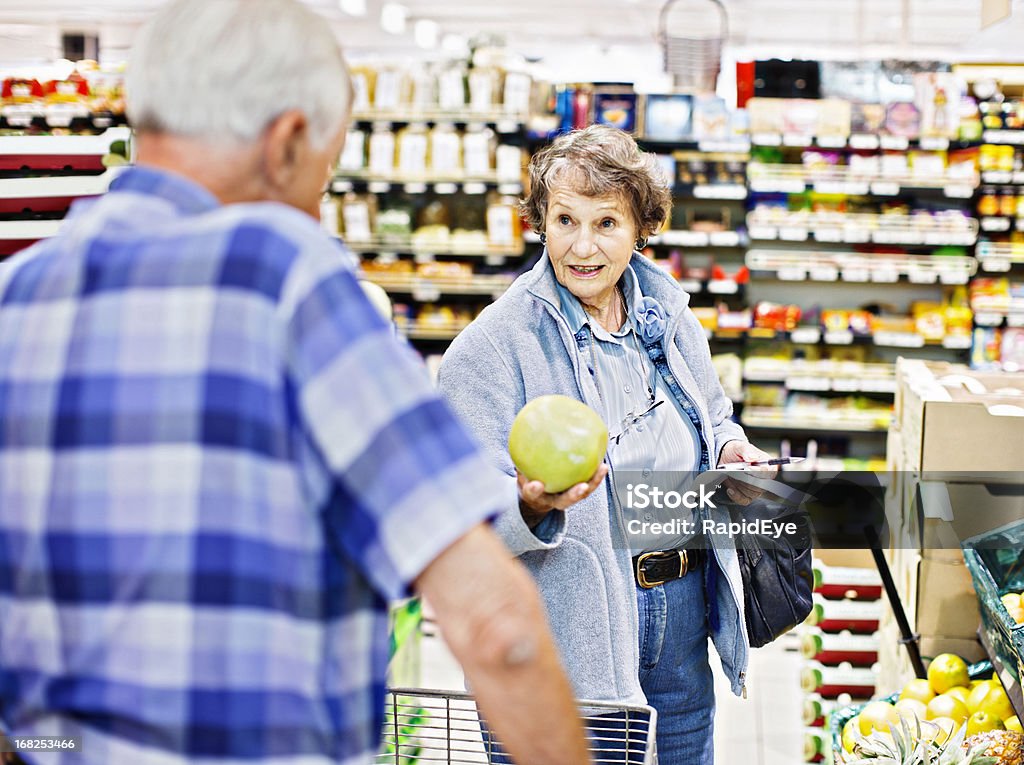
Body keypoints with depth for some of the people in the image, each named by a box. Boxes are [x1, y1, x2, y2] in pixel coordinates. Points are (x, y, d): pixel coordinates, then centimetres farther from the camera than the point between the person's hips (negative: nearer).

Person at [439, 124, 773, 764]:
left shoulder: (669, 316, 5)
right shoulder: (494, 345, -14)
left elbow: (714, 417, 23)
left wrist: (731, 450, 1)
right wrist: (532, 504, -38)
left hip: (679, 621, 6)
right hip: (560, 640, -5)